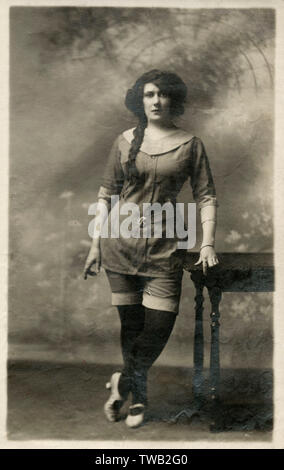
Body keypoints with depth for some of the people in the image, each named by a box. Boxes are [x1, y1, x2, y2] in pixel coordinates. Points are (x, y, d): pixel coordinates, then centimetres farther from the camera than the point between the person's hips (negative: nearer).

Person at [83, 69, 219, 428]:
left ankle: (124, 381, 22)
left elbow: (206, 197, 2)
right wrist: (95, 245, 6)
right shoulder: (125, 141, 7)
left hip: (165, 246, 0)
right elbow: (106, 195, 9)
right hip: (120, 243, 1)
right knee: (131, 322, 6)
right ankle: (138, 396, 28)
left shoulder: (190, 144, 4)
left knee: (159, 326, -6)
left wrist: (208, 244, -9)